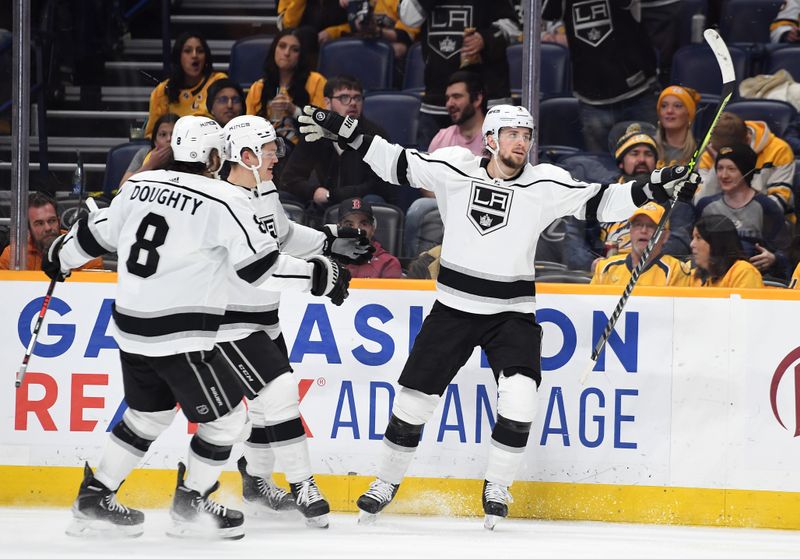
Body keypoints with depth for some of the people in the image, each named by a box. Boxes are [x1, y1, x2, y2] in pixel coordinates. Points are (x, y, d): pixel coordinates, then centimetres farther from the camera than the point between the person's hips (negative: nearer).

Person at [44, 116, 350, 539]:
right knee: (227, 418, 8)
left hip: (132, 328, 8)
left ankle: (94, 499, 26)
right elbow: (260, 267, -13)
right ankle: (190, 508, 16)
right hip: (180, 335, -8)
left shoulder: (140, 185, 6)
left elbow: (99, 231, 19)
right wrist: (318, 276, -2)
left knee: (149, 414, 25)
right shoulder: (223, 201, -13)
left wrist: (60, 257, 38)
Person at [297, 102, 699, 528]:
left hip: (512, 313, -1)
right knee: (413, 397, 3)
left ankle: (497, 488, -1)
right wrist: (344, 132, -3)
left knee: (519, 397, -21)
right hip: (453, 308, 1)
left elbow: (599, 202, -9)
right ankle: (387, 483, 25)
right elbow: (397, 164, 2)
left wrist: (654, 189, -21)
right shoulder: (453, 169, -6)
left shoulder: (545, 185, -7)